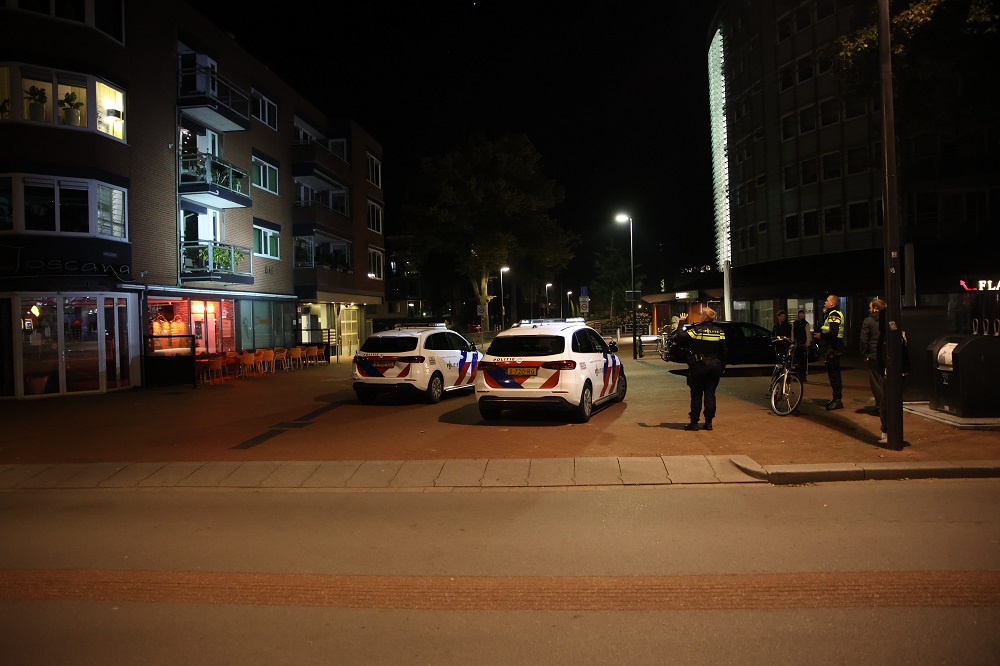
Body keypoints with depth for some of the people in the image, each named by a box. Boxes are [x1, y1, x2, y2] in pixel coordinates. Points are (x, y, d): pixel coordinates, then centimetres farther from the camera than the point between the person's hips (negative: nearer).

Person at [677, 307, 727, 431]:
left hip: (699, 366, -4)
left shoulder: (697, 330, -12)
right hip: (715, 366, 4)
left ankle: (694, 422, 4)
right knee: (710, 394, 8)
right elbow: (723, 351, 7)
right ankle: (708, 422, 9)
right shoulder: (719, 332, 3)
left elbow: (680, 338, -16)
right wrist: (722, 366, 15)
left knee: (696, 395, 3)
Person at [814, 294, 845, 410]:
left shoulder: (834, 315, -15)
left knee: (834, 373, -9)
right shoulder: (831, 314, 18)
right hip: (832, 347, 11)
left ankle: (838, 400, -6)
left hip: (834, 348, -11)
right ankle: (836, 399, 23)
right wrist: (824, 314, 13)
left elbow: (833, 332, -26)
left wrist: (821, 336, -13)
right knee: (832, 372, 15)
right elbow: (826, 328, 17)